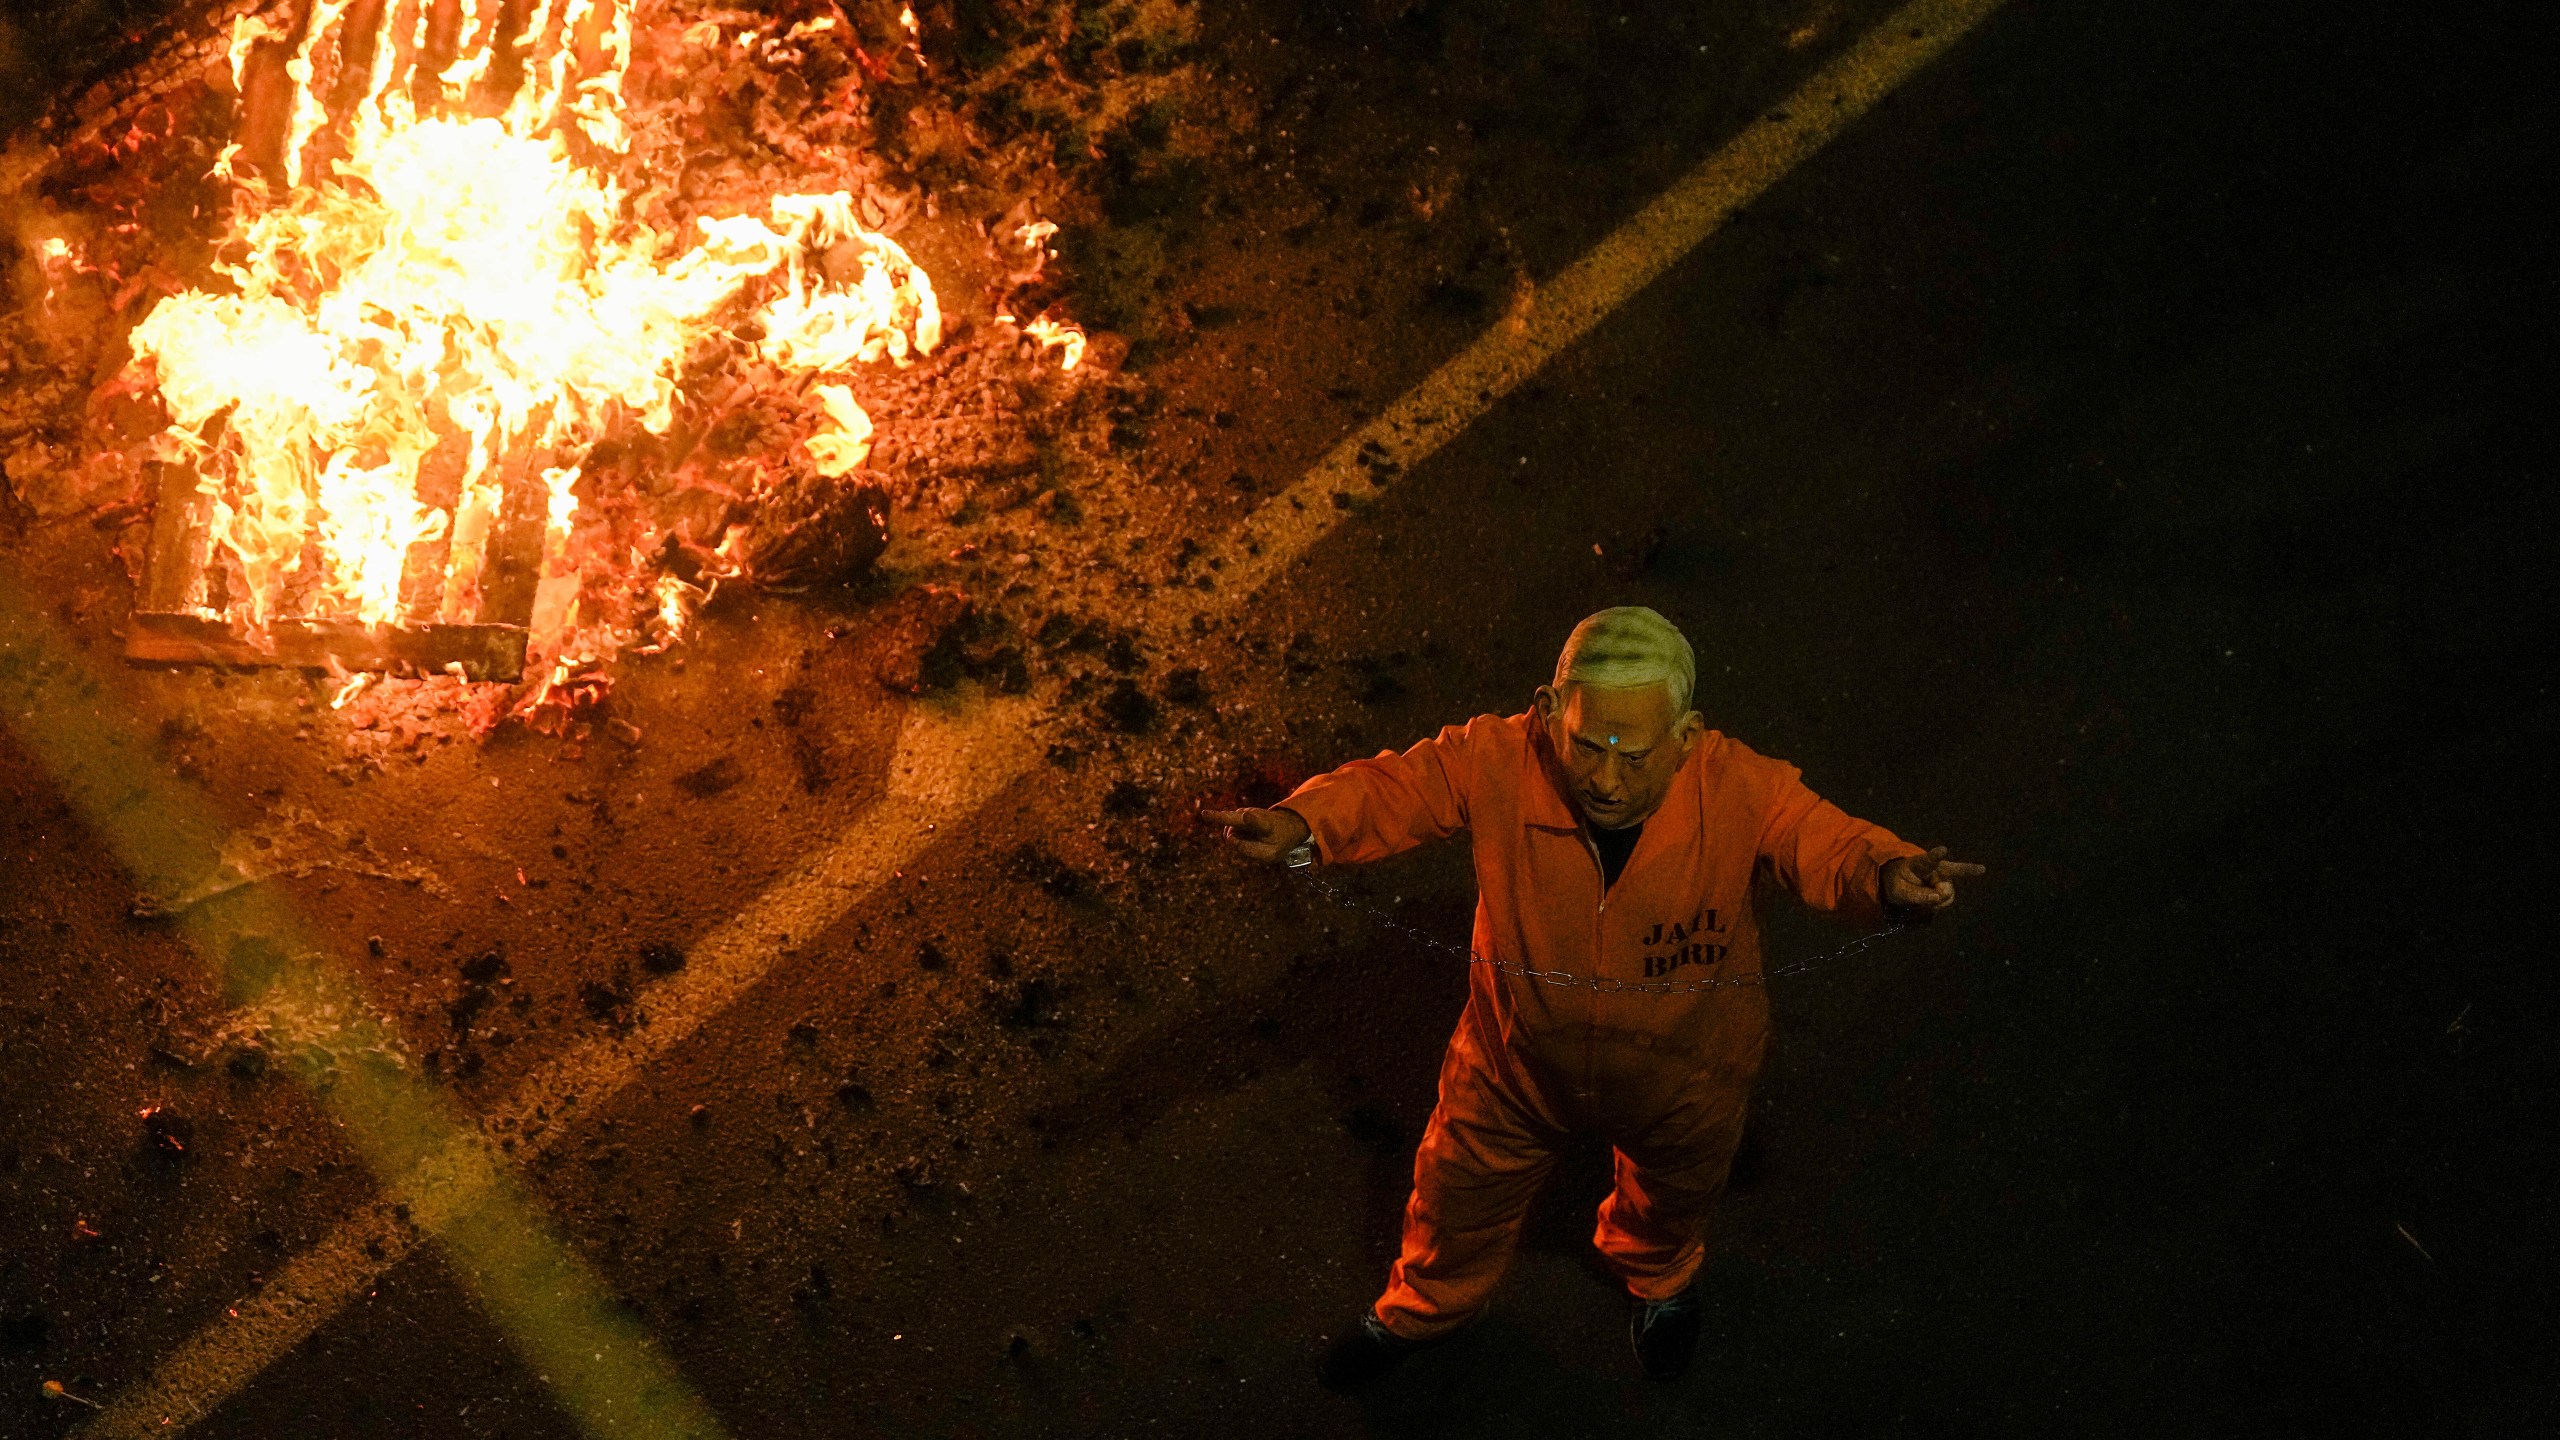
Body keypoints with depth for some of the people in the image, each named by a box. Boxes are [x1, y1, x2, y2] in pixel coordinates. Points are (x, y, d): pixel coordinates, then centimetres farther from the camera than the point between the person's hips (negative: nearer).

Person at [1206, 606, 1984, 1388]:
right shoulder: (1499, 762, -32)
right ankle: (1423, 1306, 64)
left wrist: (1889, 874, -63)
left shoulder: (1739, 789, -35)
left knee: (1672, 1195, 34)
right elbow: (1387, 788, -25)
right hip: (1519, 1058, 0)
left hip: (1682, 1068, 0)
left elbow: (1829, 842, -38)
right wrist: (1300, 826, -46)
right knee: (1460, 1201, 27)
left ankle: (1657, 1277, 74)